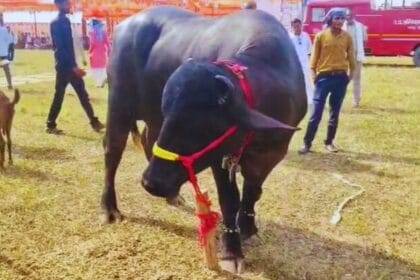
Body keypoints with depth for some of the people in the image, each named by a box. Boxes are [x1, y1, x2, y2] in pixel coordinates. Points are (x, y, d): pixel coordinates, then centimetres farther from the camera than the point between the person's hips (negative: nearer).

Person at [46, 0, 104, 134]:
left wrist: (74, 65, 17)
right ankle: (51, 125, 11)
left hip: (69, 65, 9)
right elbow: (60, 47, -20)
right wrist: (73, 66, -23)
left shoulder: (65, 21, 14)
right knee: (59, 96, -1)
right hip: (64, 66, -9)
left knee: (83, 94, 8)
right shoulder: (57, 23, -13)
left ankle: (94, 122, 12)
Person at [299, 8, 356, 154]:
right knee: (316, 112, -4)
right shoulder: (321, 36, -1)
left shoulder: (347, 37, 5)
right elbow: (315, 56, 2)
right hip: (324, 76, -2)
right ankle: (307, 143, 2)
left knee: (335, 112, 9)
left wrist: (351, 73, 6)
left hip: (341, 77, 2)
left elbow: (351, 56, 11)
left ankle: (329, 142, 20)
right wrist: (313, 74, -4)